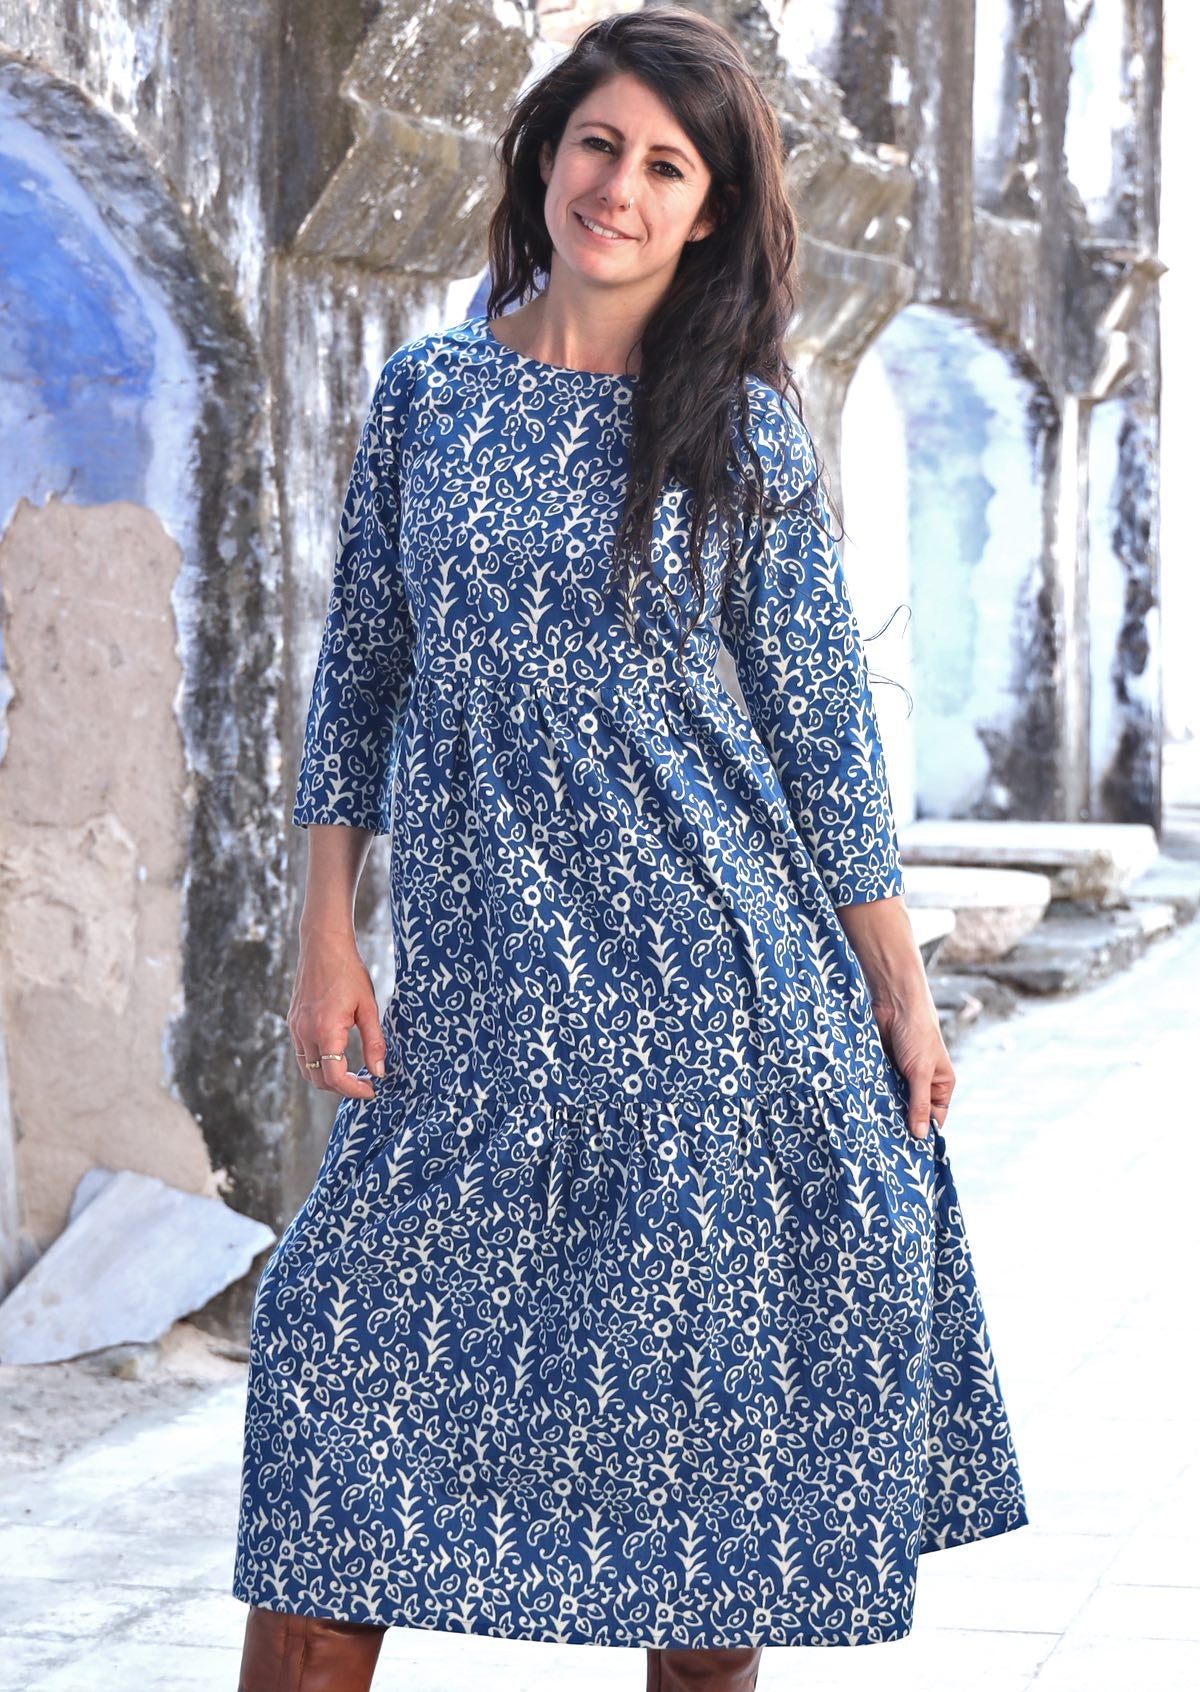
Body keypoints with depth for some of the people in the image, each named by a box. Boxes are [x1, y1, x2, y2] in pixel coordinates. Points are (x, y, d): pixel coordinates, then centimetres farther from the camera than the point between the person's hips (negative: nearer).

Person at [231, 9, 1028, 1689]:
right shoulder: (427, 389, 7)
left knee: (703, 1366, 3)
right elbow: (359, 667, 9)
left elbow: (824, 724, 3)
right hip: (480, 972, 2)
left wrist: (900, 989, 1)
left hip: (716, 975, -1)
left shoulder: (744, 428, 1)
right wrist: (327, 936, 2)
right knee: (344, 1348, -4)